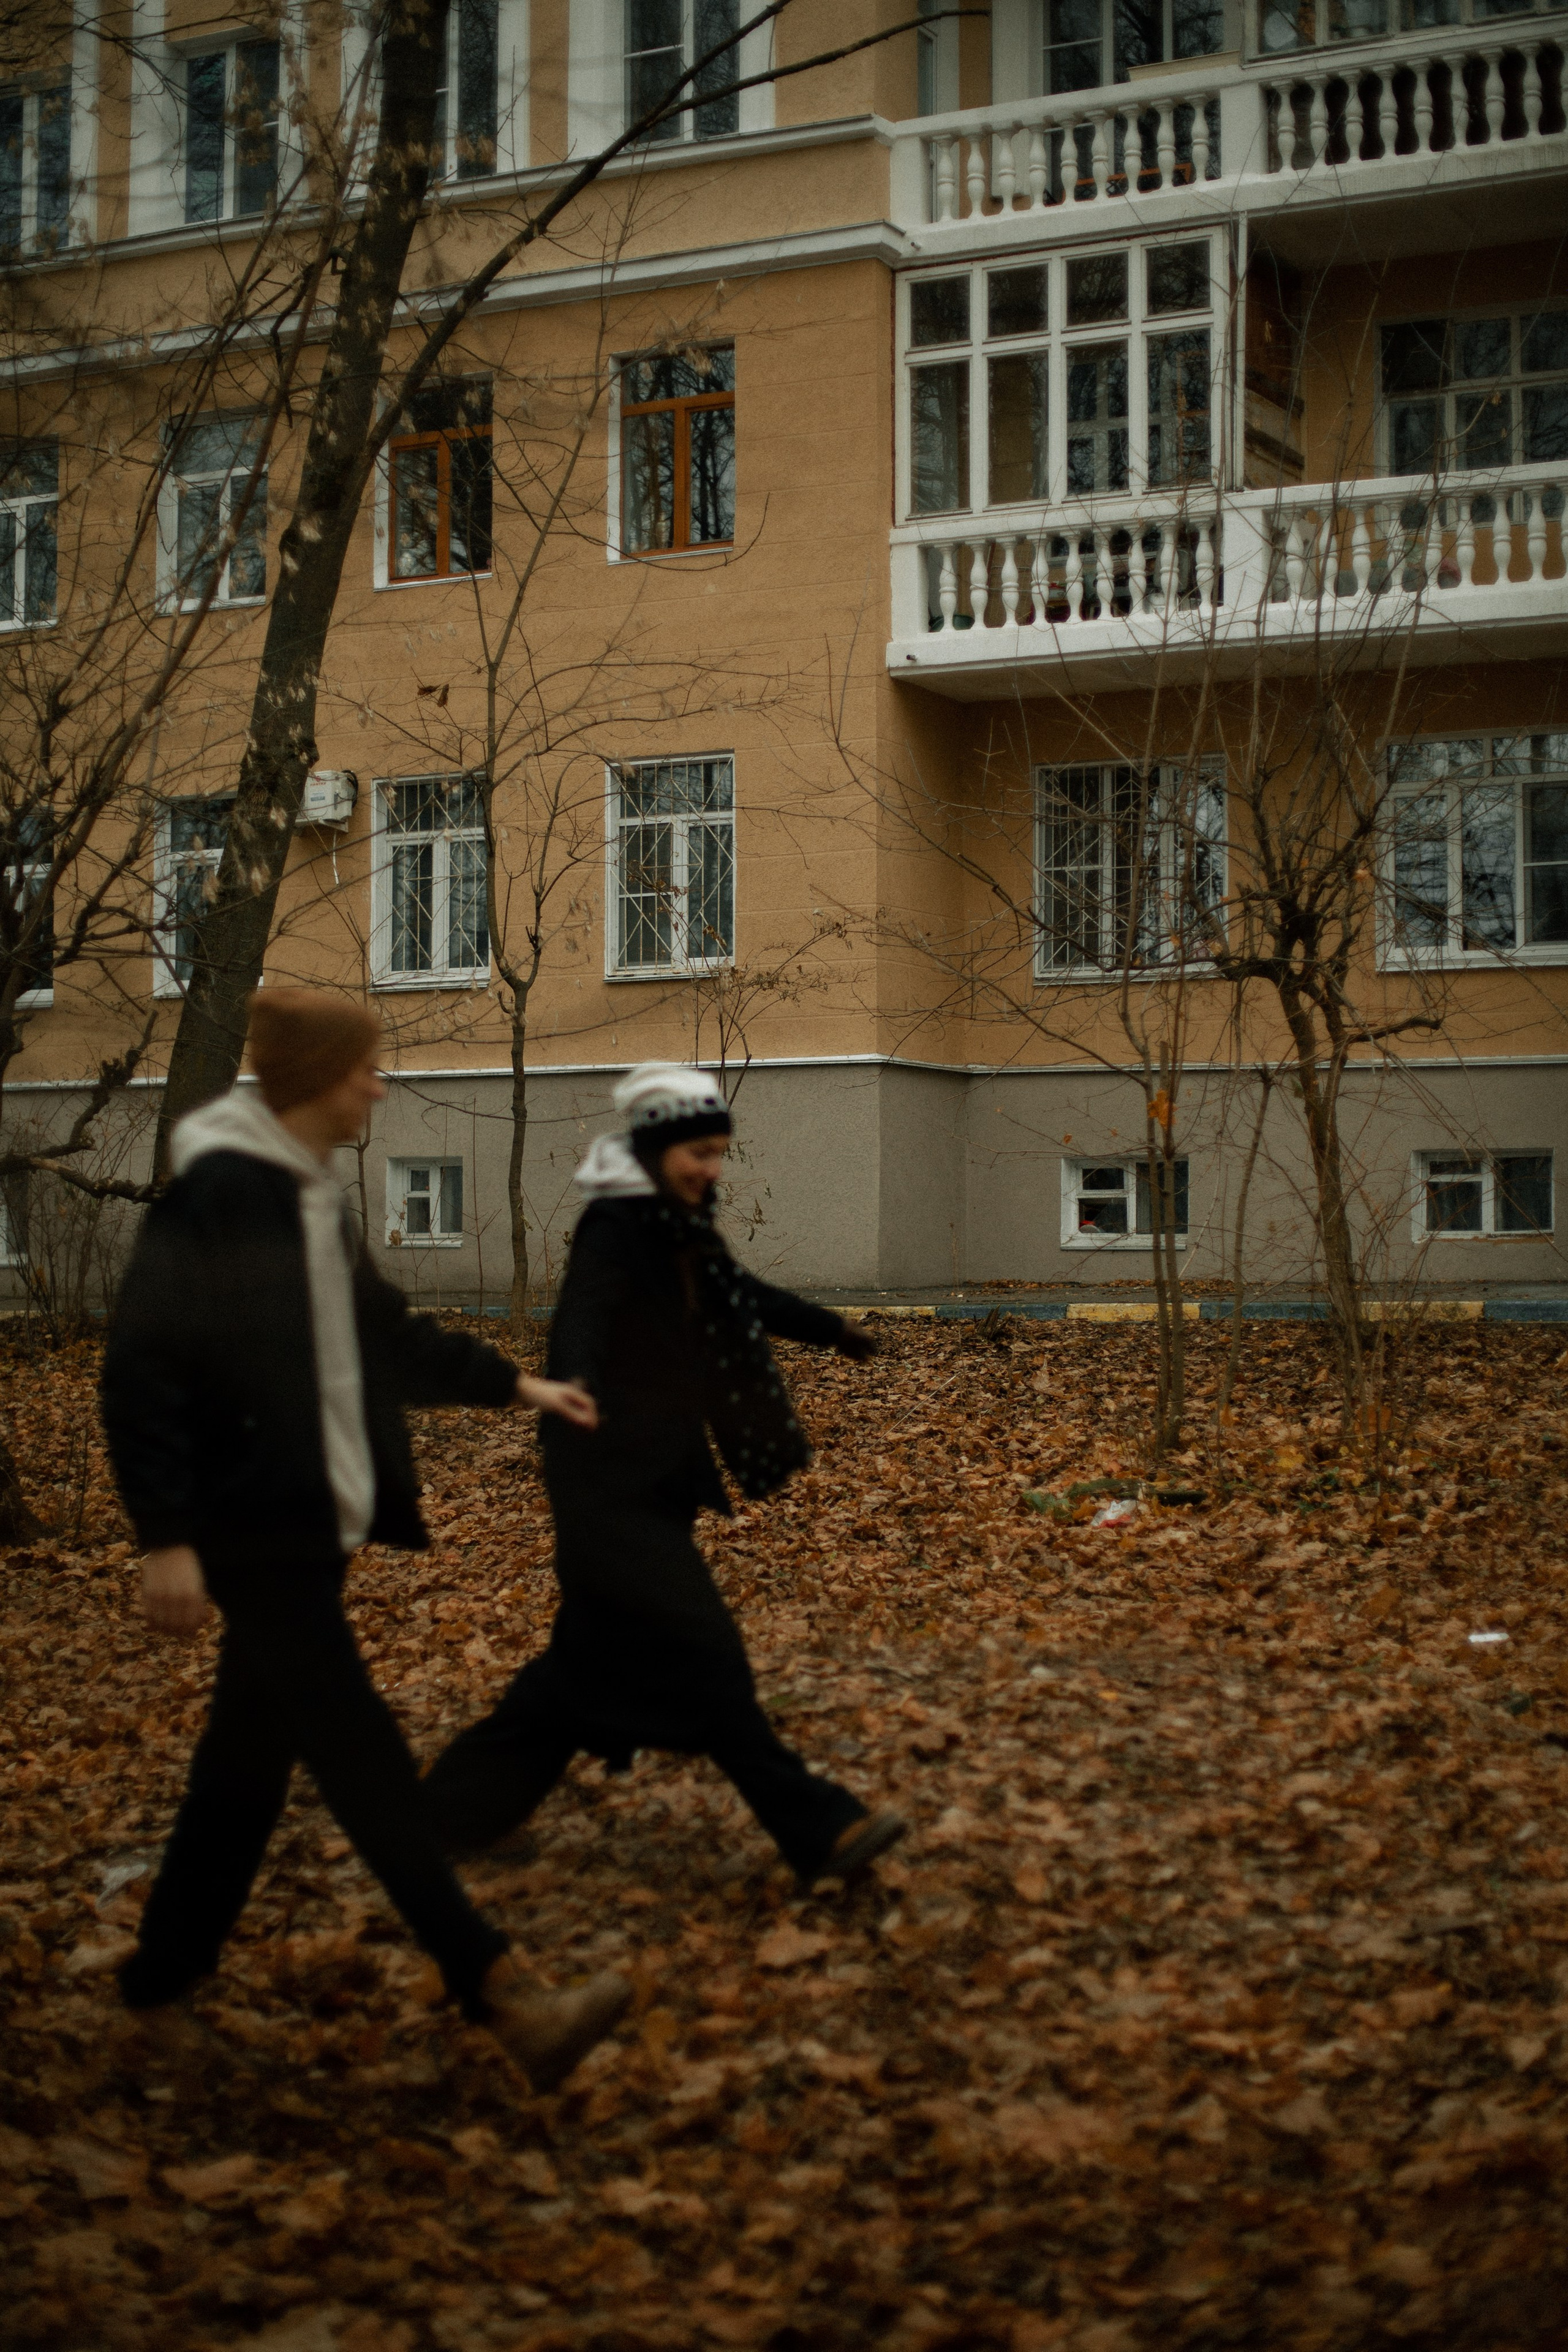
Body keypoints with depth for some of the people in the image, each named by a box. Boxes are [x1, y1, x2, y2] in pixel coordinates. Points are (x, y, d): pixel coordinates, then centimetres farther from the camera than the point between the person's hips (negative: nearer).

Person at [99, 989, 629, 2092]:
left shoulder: (308, 1192, 12)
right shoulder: (218, 1193, -17)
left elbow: (384, 1329, 25)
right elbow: (145, 1368, -19)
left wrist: (510, 1383, 28)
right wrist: (167, 1535, -22)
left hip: (313, 1522, 10)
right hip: (258, 1531, -10)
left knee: (252, 1754, 16)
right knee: (367, 1765, -9)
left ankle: (165, 1977, 30)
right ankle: (504, 2000, -10)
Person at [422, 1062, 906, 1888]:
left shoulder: (678, 1231, 12)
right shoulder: (614, 1225, -15)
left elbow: (743, 1298, 29)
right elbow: (582, 1310, -34)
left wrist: (832, 1330, 40)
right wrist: (571, 1386, -54)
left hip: (660, 1475, 10)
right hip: (612, 1480, -10)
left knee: (593, 1655, 13)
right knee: (697, 1651, -8)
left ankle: (454, 1807, 24)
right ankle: (815, 1828, -7)